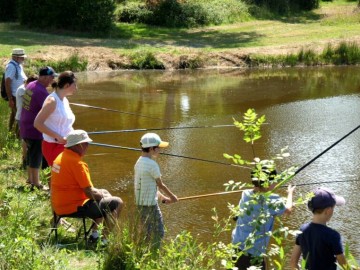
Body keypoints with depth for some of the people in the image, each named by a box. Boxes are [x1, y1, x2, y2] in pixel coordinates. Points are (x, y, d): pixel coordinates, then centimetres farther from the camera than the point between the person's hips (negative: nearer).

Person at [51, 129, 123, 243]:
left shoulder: (60, 157, 9)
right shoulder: (77, 163, -21)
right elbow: (90, 193, -20)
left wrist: (100, 192, 12)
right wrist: (102, 194, 0)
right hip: (73, 207, -10)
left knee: (104, 193, 28)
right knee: (117, 203, -5)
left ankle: (95, 233, 25)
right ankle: (105, 240, -4)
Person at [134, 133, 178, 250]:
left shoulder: (139, 162, 10)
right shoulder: (152, 164, -16)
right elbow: (160, 185, -6)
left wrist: (163, 198, 18)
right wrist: (172, 197, 9)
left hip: (140, 203, 9)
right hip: (150, 204, -9)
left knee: (146, 232, 17)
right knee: (157, 233, -2)